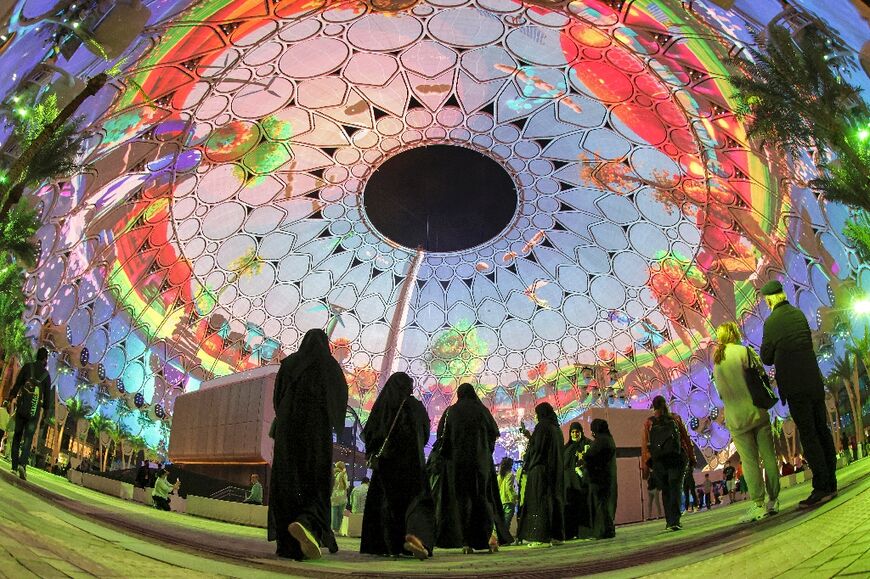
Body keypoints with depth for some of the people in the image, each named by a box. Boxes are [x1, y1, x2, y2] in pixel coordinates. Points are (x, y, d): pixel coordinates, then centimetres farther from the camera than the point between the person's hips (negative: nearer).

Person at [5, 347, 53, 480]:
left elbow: (17, 384, -2)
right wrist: (46, 417, 11)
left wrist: (9, 399, 2)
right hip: (34, 410, -1)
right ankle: (22, 464, -19)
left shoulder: (27, 367, 6)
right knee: (28, 438, -1)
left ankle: (14, 466, 5)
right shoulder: (46, 374, 7)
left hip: (21, 407, 1)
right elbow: (47, 397, 7)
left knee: (17, 436, 9)